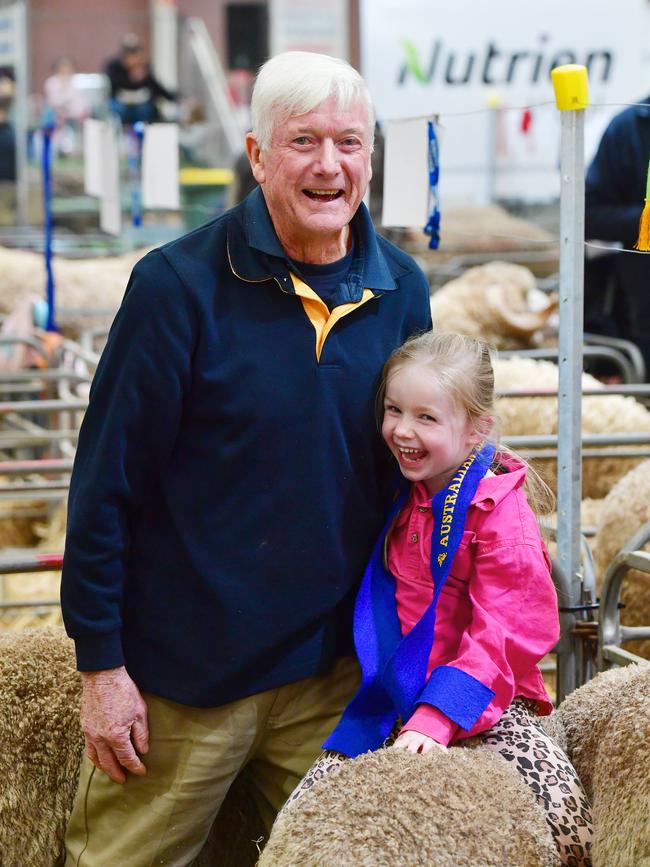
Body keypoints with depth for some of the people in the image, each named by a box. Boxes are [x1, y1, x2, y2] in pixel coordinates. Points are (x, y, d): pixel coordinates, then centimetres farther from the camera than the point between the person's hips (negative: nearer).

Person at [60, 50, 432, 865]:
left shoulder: (401, 289, 3)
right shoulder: (180, 285, -13)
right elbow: (105, 483, -11)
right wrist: (100, 664, -11)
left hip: (332, 674, 5)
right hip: (179, 673, -4)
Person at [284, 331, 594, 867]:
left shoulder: (499, 510, -12)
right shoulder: (399, 499, 9)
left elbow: (507, 632, -18)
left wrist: (437, 716, -27)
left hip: (484, 701, -5)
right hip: (391, 700, 5)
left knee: (565, 820, -25)